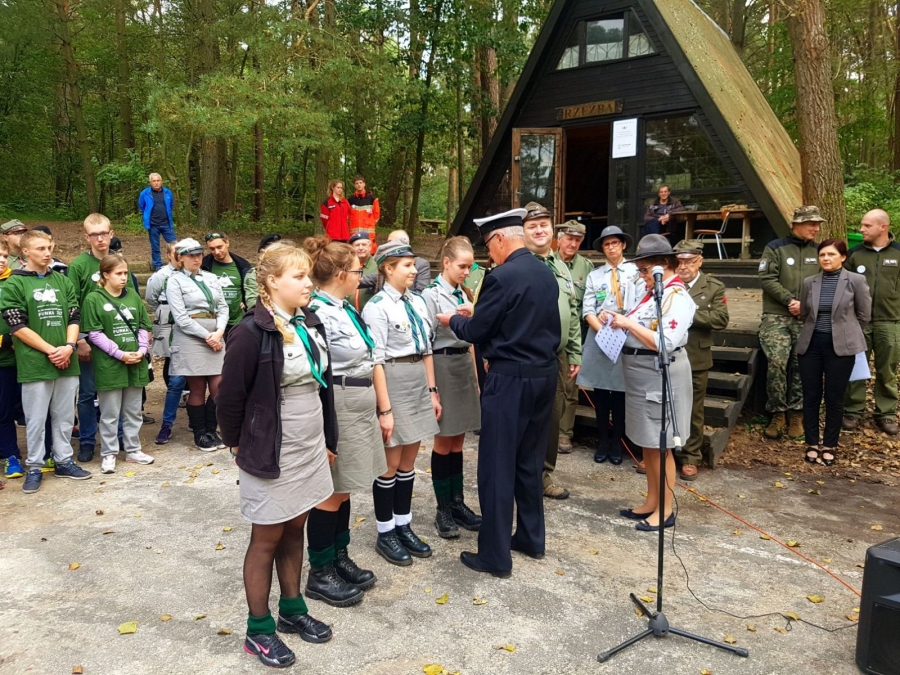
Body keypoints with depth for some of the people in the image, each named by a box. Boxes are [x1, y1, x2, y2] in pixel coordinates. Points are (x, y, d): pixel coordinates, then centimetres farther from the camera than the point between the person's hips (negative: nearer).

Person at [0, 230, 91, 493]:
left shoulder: (63, 281, 11)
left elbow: (74, 317, 9)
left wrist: (68, 347, -8)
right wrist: (51, 350, -13)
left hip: (66, 361, 4)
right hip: (34, 364, -4)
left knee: (64, 416, 12)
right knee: (36, 419, 4)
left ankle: (64, 461, 24)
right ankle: (34, 468, 17)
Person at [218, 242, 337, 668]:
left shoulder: (311, 323, 3)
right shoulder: (252, 332, -19)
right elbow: (230, 395, -14)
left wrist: (329, 439, 14)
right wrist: (239, 444, -2)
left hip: (310, 449, 6)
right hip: (272, 454, -6)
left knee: (295, 531, 19)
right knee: (267, 539, 8)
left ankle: (292, 609, 36)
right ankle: (258, 630, 25)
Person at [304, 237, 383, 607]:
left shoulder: (346, 309, 11)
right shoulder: (318, 313, -18)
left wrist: (383, 409, 19)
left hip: (360, 408, 9)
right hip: (337, 410, -9)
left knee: (344, 489, 18)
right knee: (331, 492, 3)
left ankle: (340, 559, 33)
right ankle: (319, 574, 19)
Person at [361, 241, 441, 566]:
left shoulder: (418, 302, 8)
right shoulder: (377, 307, -13)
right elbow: (376, 361, -16)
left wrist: (432, 391, 11)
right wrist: (385, 409, -18)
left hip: (419, 380, 7)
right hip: (393, 382, -7)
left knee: (409, 460, 15)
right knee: (391, 462, 4)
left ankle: (404, 526, 29)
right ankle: (385, 533, 20)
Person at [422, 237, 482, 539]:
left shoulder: (464, 294, 10)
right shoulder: (431, 295, -10)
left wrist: (475, 374, 16)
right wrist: (431, 387, -14)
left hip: (465, 364, 6)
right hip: (443, 364, -6)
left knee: (458, 441, 12)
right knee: (444, 441, 3)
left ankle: (457, 504, 22)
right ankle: (443, 510, 15)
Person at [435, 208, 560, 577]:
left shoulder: (502, 277, -17)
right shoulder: (546, 274, 7)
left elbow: (476, 332, -11)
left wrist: (453, 320, 10)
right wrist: (478, 314, 23)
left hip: (510, 380, -8)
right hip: (544, 376, 8)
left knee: (497, 467, 1)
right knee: (529, 462, 19)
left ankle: (495, 555, 10)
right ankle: (531, 538, 31)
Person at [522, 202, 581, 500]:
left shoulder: (561, 267, 14)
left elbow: (573, 314, 17)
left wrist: (574, 354, 14)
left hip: (557, 356, 7)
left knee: (553, 417, 13)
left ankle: (544, 475, 27)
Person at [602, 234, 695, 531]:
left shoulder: (677, 297, -16)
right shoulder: (653, 292, 11)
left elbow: (665, 344, -25)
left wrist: (629, 324, -22)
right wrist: (618, 320, -2)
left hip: (660, 378, -9)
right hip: (642, 377, 9)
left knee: (660, 446, 2)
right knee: (647, 444, 16)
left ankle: (665, 510, 15)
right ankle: (651, 503, 28)